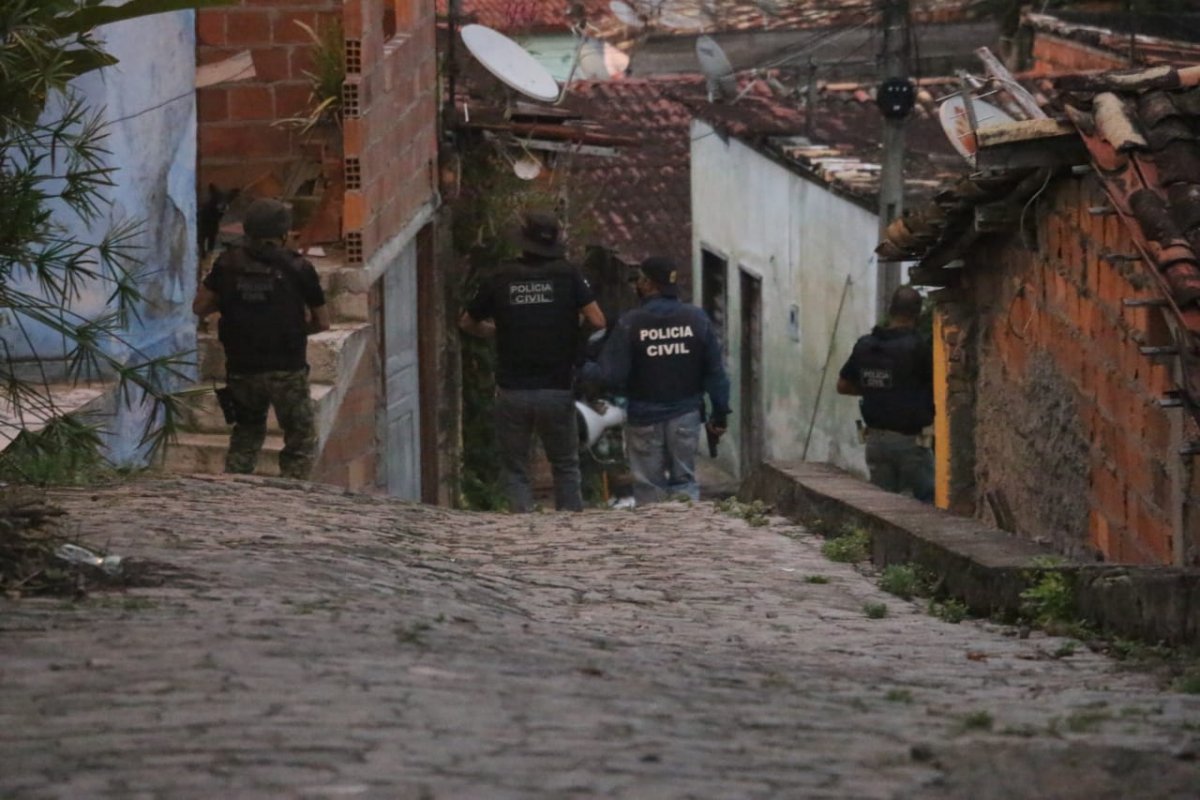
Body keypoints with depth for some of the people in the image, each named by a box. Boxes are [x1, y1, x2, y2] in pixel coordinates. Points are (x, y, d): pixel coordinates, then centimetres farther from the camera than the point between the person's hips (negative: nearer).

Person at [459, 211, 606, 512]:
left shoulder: (501, 278, 0)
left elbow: (467, 323, 13)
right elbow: (598, 321, -9)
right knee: (566, 467, 15)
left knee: (514, 469, 9)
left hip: (512, 390, 0)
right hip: (557, 390, 0)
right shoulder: (567, 274, -4)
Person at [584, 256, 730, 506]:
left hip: (645, 420, -2)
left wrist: (582, 368, 5)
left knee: (648, 488, 5)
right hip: (685, 416, 2)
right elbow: (715, 372, 0)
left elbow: (611, 376, -13)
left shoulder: (629, 324, -12)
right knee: (685, 480, 10)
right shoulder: (697, 319, -2)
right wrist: (719, 414, 8)